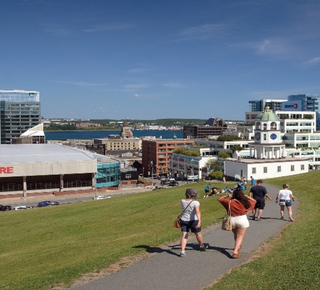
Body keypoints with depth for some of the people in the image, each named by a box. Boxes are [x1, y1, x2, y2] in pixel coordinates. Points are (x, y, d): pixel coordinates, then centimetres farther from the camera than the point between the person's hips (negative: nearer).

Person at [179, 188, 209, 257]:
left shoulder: (182, 201, -5)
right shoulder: (195, 203, -18)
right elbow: (197, 212, -31)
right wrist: (199, 221, -38)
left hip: (184, 220, 3)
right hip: (193, 221, -3)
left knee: (184, 236, 1)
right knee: (198, 234, 20)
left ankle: (182, 251, -12)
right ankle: (202, 245, 43)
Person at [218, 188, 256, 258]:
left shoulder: (230, 202, -9)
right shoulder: (244, 202, -8)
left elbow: (219, 199, 3)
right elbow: (254, 201, 10)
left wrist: (227, 196, 4)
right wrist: (246, 196, 10)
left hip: (232, 220, 2)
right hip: (242, 220, -2)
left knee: (236, 235, 25)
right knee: (240, 236, 3)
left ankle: (238, 246, 48)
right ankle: (235, 252, -10)